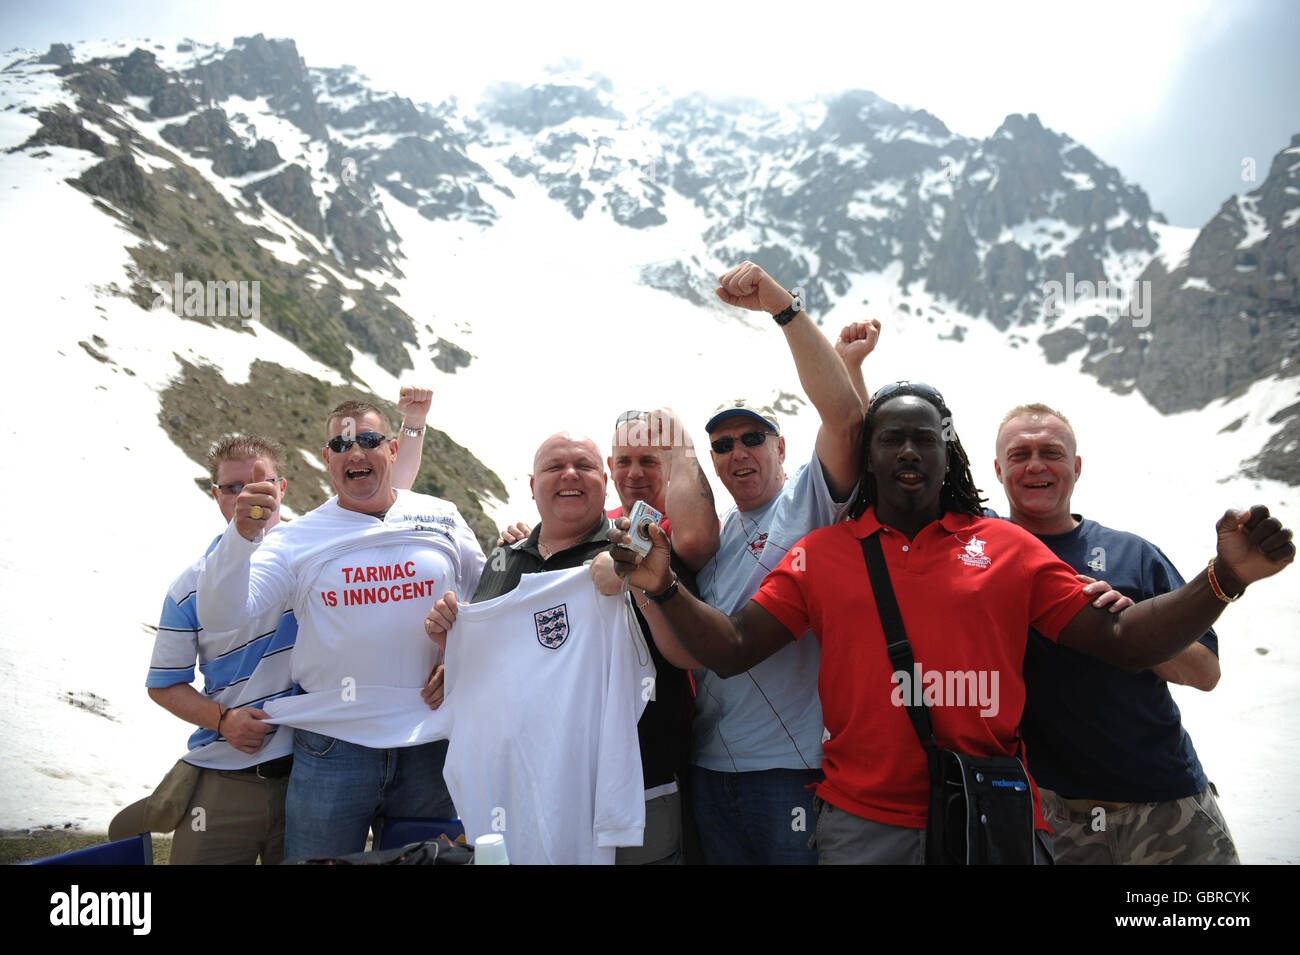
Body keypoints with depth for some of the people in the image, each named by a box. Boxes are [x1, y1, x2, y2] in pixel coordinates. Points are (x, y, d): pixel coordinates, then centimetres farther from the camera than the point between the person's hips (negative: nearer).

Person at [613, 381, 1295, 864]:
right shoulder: (820, 555, 3)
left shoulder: (1007, 548, 4)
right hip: (862, 825, 0)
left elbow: (1120, 641, 1)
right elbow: (732, 651, -1)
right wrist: (665, 588, -16)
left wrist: (1225, 578, -12)